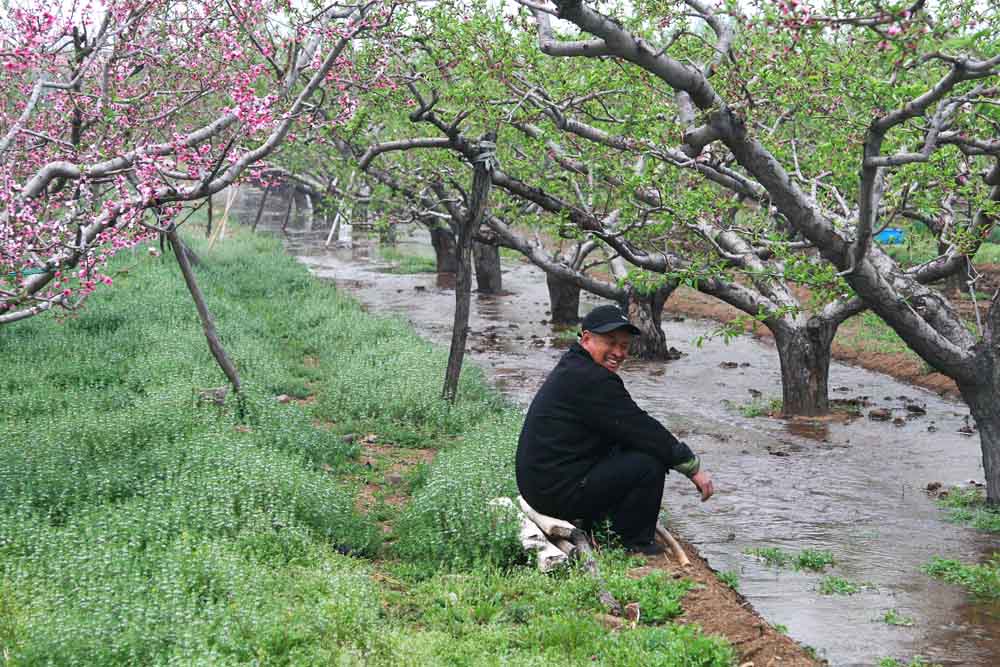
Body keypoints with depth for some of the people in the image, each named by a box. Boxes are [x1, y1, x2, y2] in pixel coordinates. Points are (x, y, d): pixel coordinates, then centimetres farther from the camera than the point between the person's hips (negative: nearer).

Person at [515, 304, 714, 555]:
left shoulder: (573, 369, 16)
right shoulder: (591, 380, -18)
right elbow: (642, 429, -17)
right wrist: (693, 468, -10)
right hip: (559, 493, -11)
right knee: (649, 465, -14)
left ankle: (594, 525, 22)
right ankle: (633, 545, 0)